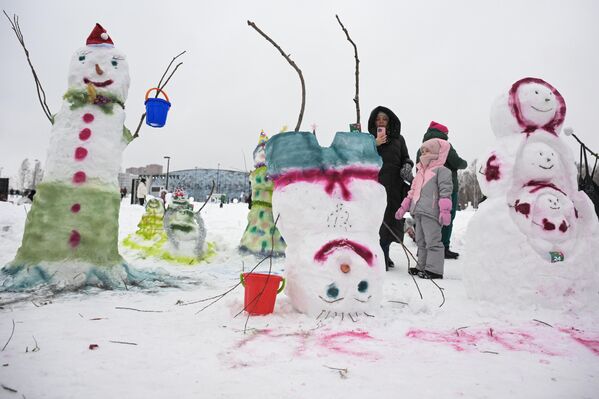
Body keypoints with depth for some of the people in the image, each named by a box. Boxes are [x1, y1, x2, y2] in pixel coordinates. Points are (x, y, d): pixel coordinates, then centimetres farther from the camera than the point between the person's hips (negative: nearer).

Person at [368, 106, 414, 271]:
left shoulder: (398, 138, 17)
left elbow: (406, 158, 20)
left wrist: (407, 166, -2)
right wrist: (375, 144, -11)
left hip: (394, 185, 3)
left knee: (391, 219, 3)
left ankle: (383, 255, 18)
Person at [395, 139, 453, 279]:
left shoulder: (441, 170, -4)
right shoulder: (420, 171, 22)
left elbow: (445, 191, -13)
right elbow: (412, 191, 26)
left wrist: (444, 210, -21)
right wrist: (403, 207, 24)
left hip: (431, 213, -9)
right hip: (418, 212, 9)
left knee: (432, 241, -6)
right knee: (421, 241, 15)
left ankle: (434, 269, -1)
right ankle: (422, 266, 24)